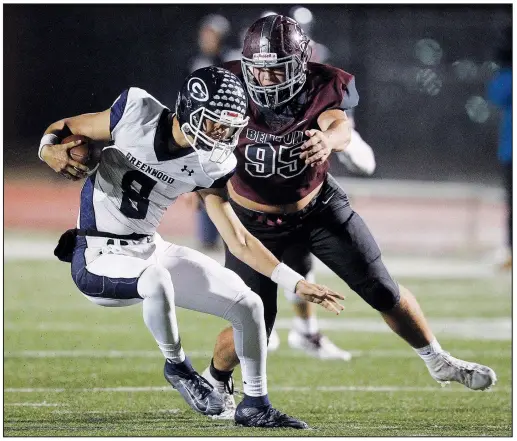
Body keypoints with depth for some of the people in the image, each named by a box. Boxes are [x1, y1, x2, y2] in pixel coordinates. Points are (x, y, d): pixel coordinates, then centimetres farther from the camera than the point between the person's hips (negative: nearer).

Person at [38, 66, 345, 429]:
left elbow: (237, 239, 1)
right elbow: (63, 129, -4)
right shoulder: (137, 113, -16)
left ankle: (256, 407, 21)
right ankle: (177, 367, -10)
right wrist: (51, 151, -28)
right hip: (98, 259, -6)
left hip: (150, 250, 6)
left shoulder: (212, 164, -4)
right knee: (157, 278, -39)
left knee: (249, 306, 1)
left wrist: (296, 282, -6)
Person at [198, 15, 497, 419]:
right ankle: (215, 380, 29)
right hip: (256, 219, -1)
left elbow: (342, 128, -43)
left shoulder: (322, 88, -24)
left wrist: (328, 138, -68)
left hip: (317, 204, 1)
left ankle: (438, 361, 27)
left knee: (383, 290, 4)